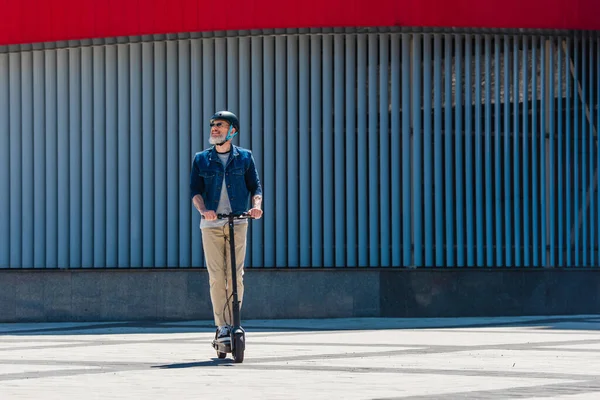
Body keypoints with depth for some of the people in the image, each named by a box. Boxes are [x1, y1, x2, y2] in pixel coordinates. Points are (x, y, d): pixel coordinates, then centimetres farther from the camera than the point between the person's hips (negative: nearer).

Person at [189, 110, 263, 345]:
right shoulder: (201, 159, 10)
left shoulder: (245, 157, 10)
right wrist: (203, 210, -17)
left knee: (235, 275, -6)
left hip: (238, 222, 0)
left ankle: (233, 321, 2)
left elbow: (255, 186, 7)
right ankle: (222, 326, -2)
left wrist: (257, 205, -14)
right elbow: (195, 190, 3)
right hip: (211, 224, 0)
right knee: (216, 276, -5)